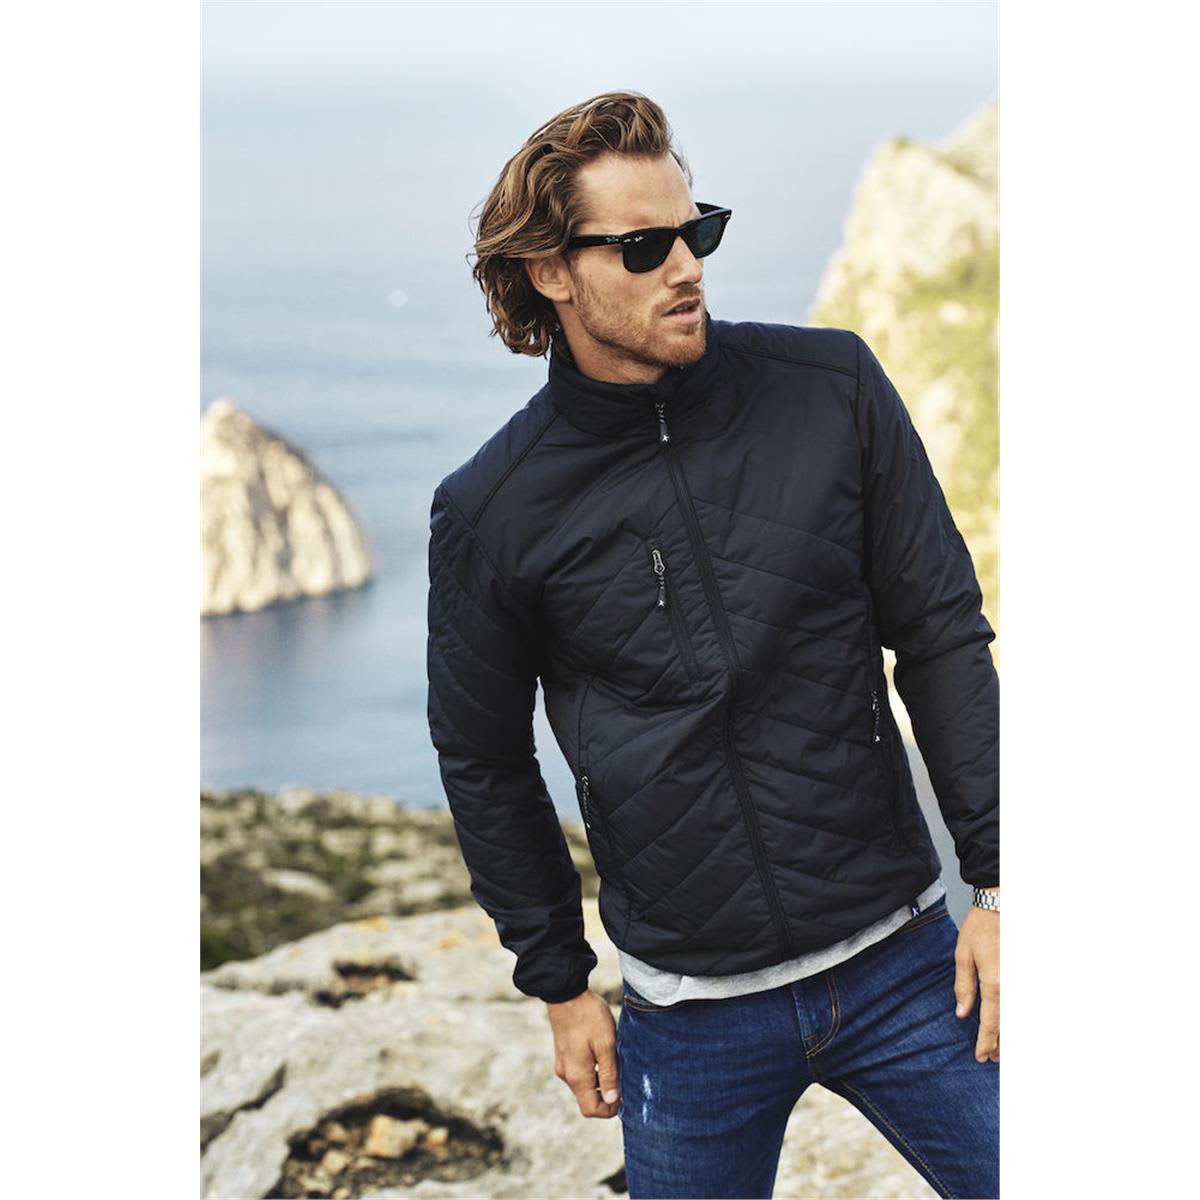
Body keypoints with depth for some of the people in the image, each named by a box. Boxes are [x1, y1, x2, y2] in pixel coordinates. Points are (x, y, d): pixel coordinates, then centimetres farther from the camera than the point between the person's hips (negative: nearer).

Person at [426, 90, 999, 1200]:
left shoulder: (832, 389, -3)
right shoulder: (489, 511, -4)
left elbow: (941, 636, 1)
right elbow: (483, 762, 8)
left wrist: (999, 881, -4)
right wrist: (559, 981, 9)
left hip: (903, 962, 1)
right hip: (688, 1013, 0)